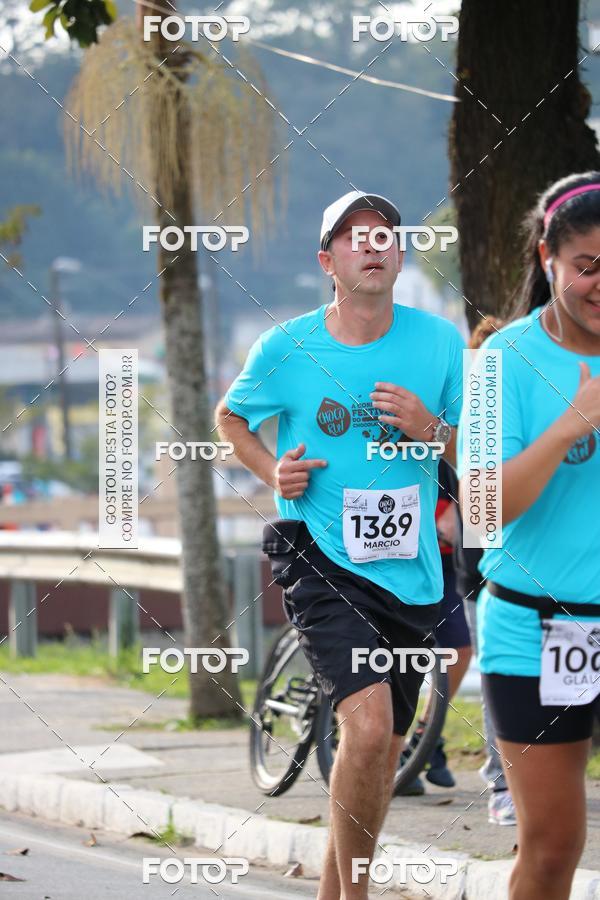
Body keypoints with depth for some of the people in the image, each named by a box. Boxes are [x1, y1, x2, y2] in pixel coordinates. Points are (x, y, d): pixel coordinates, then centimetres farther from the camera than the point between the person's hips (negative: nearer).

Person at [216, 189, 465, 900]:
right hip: (322, 561, -4)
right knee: (368, 726, -23)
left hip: (410, 571, 4)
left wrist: (430, 429, -15)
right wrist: (271, 470, -3)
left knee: (383, 751, 14)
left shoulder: (438, 341, 0)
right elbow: (230, 416, 15)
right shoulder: (287, 347, -3)